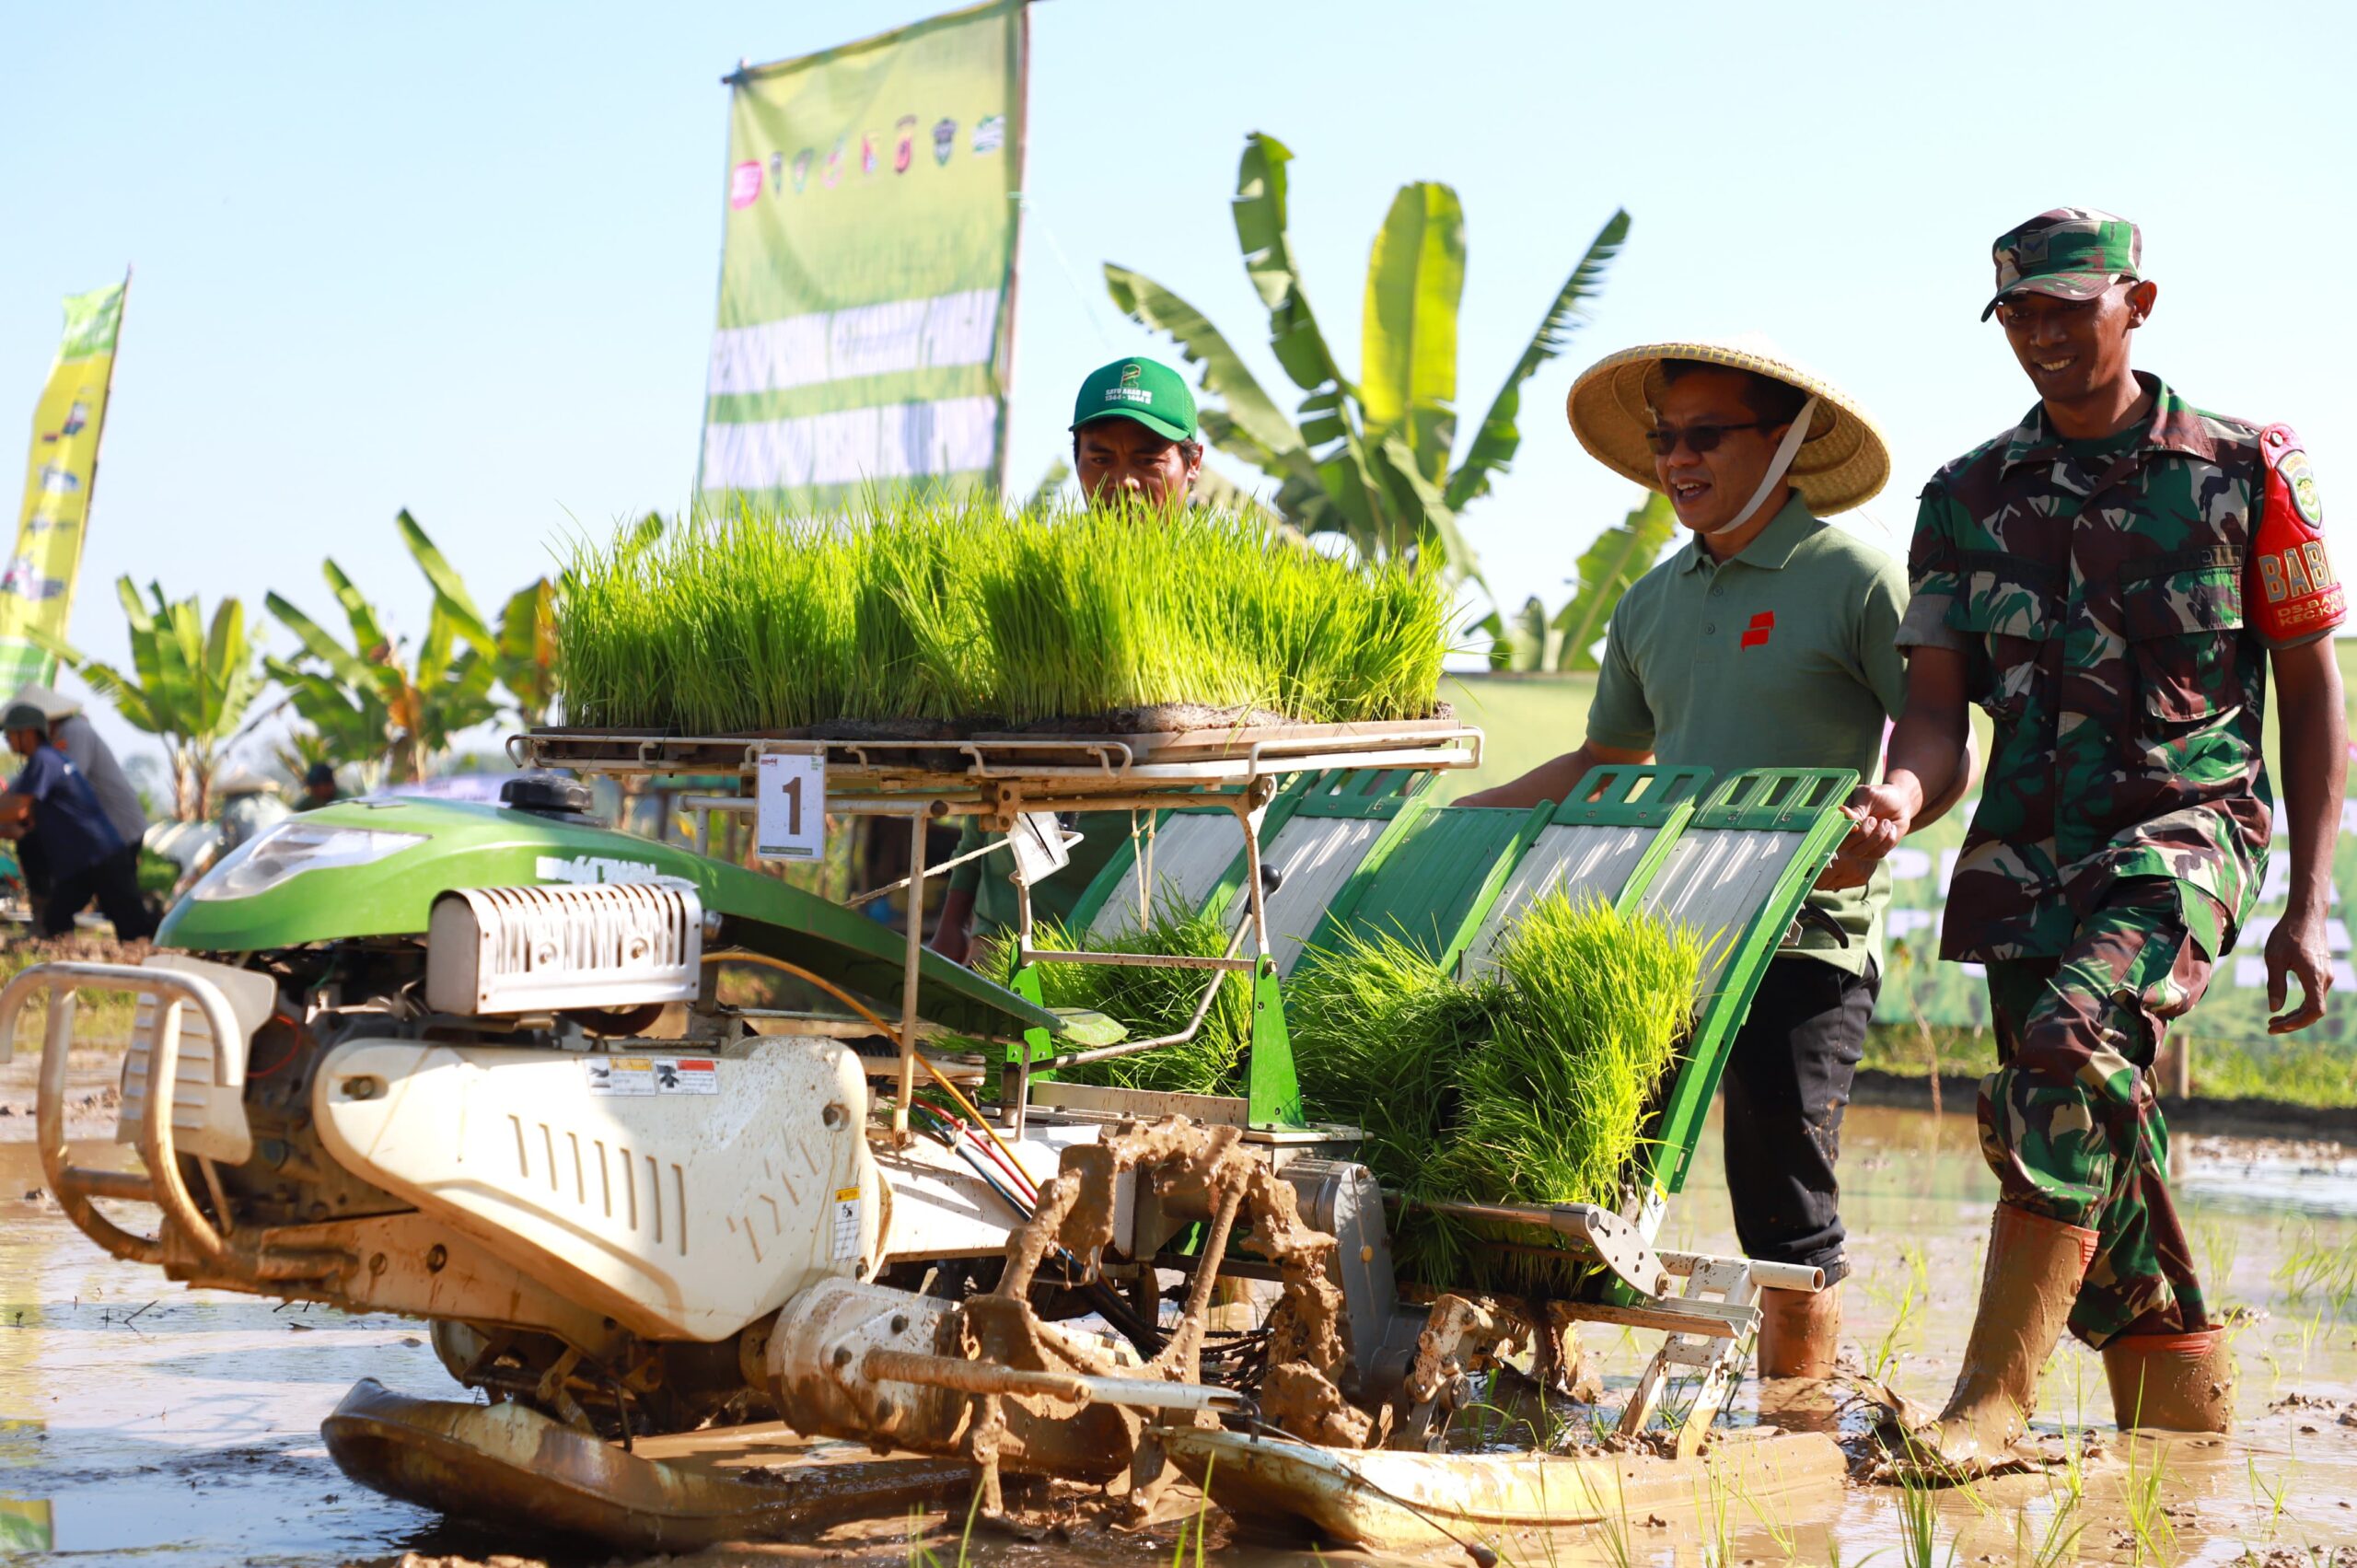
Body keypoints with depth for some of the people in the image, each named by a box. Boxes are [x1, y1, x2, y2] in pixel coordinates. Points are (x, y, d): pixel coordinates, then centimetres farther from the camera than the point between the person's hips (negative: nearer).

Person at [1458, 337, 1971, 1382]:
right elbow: (1605, 764, 24)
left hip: (1807, 936, -6)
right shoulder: (1652, 602, 15)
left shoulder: (1856, 579, -5)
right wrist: (1454, 817, 17)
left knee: (1785, 1204, -1)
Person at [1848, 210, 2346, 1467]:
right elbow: (1935, 703, 6)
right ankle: (2195, 1436, 18)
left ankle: (1993, 1397, -29)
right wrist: (1902, 793, -19)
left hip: (2185, 828, -4)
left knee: (2073, 1037, -30)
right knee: (2105, 1161, 4)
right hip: (2027, 848, 4)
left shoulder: (2244, 471, 3)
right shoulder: (1965, 499, 11)